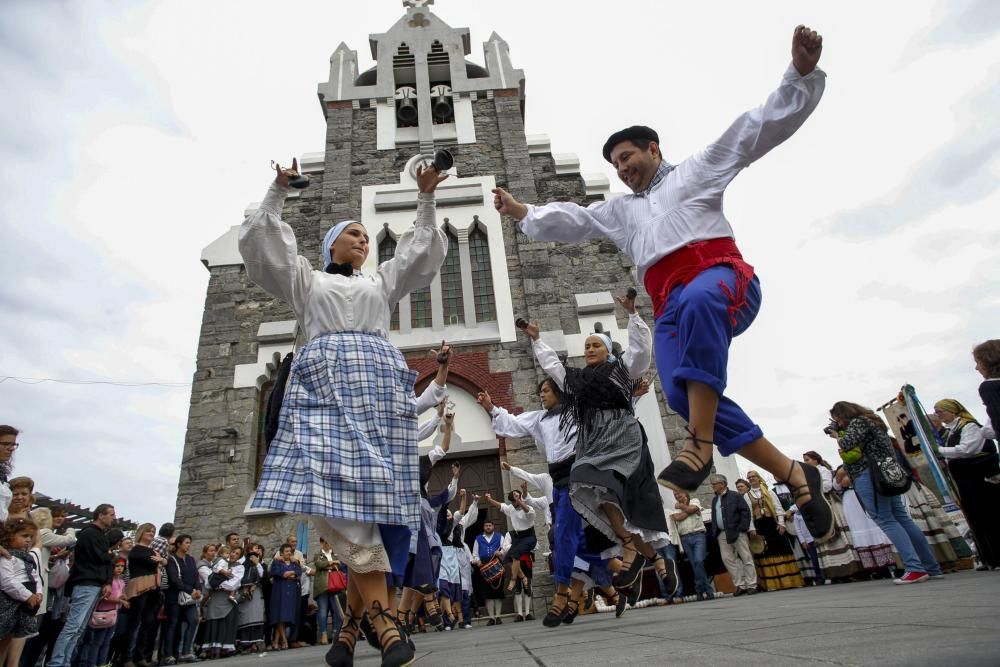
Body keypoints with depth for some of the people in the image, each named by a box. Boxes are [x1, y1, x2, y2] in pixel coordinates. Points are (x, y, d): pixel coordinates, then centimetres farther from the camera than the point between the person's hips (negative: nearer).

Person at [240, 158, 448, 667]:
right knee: (335, 484, -22)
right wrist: (278, 191, 12)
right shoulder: (307, 280, 28)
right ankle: (383, 621, -25)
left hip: (379, 384, 2)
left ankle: (353, 622, -9)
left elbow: (421, 250, 27)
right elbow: (263, 243, 19)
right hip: (324, 380, -2)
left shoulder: (381, 282, 32)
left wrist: (426, 197, 19)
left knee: (376, 491, -14)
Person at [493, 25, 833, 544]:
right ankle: (793, 475, -6)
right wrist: (524, 215, 20)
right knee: (681, 394, -19)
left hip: (724, 277, -4)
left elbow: (760, 126, 15)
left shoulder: (696, 171, 21)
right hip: (670, 309, 5)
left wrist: (801, 73, 3)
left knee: (698, 302, -42)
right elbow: (570, 222, 29)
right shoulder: (620, 210, 35)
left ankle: (699, 446, -41)